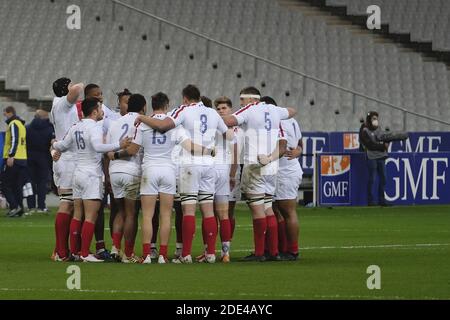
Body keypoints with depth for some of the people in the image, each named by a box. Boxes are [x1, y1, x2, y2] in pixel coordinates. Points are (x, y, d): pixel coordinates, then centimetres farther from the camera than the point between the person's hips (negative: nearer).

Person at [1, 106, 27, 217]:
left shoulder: (13, 124, -9)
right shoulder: (21, 124, 20)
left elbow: (15, 140, -20)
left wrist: (11, 156, -25)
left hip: (13, 160, -9)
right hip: (23, 160, 9)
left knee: (5, 185, -5)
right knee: (17, 186, 10)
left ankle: (14, 206, -16)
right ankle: (19, 210, 6)